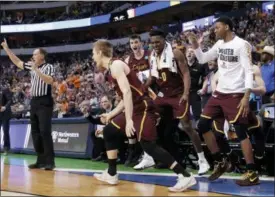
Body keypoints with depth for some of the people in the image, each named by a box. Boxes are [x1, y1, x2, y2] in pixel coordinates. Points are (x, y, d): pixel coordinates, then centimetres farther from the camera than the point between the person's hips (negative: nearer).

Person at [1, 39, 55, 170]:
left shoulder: (49, 67, -7)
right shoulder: (31, 66, 13)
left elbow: (50, 81, -23)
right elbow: (17, 62, 21)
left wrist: (36, 70, -25)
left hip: (44, 102, -7)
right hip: (34, 102, 7)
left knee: (45, 131, -12)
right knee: (35, 132, 7)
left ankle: (50, 161, -8)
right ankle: (41, 160, 12)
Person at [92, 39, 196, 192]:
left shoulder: (116, 65, -12)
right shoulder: (111, 69, 18)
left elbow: (127, 92, -23)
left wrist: (129, 120, -26)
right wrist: (111, 114, 27)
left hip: (143, 107, -10)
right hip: (135, 108, 10)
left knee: (149, 145, -15)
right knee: (109, 132, 16)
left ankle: (186, 177, -16)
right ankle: (111, 175, 23)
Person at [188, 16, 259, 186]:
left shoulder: (242, 45, -13)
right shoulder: (220, 44, 11)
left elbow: (249, 71, -17)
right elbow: (203, 59, 21)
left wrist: (247, 96, -25)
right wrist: (195, 44, 3)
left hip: (236, 95, -8)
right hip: (220, 93, 8)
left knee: (241, 131, -9)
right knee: (203, 125, 6)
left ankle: (252, 173, -3)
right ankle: (220, 162, 17)